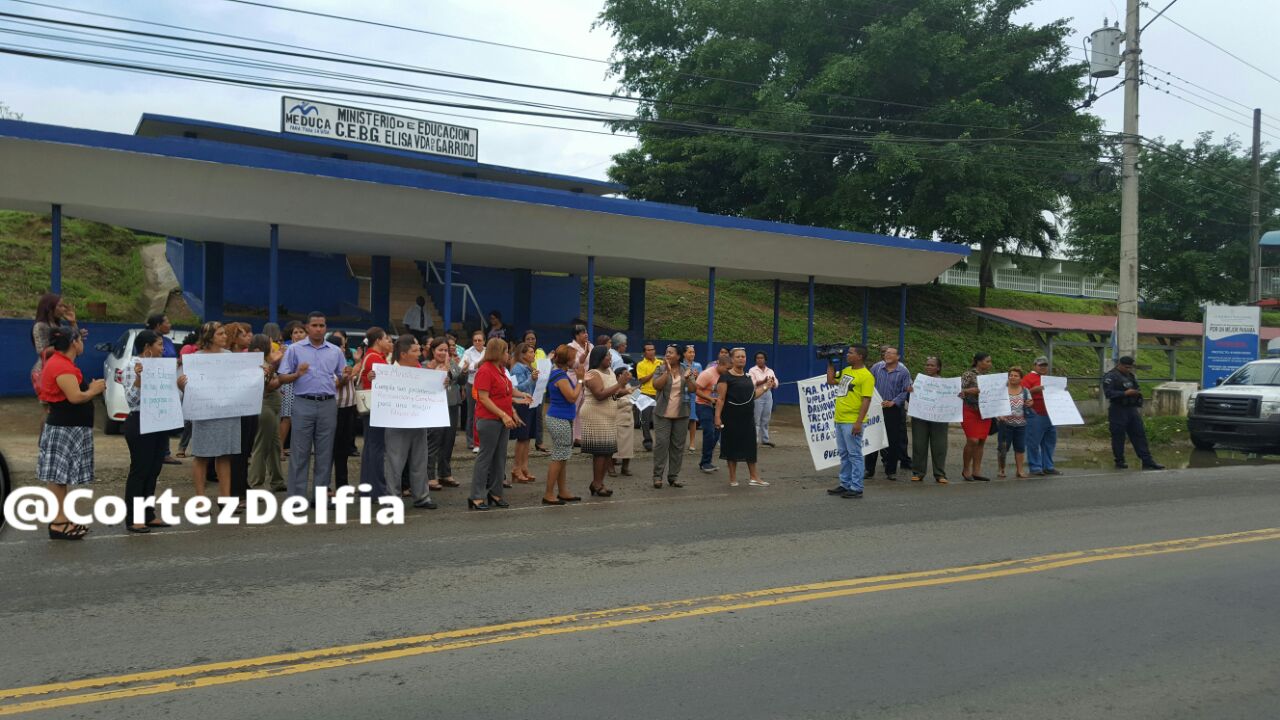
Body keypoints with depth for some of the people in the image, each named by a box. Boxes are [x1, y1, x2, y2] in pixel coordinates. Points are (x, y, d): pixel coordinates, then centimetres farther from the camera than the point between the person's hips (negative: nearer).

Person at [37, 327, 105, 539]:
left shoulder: (60, 363, 16)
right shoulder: (62, 366, -17)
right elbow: (75, 397, -24)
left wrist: (90, 388, 6)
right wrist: (94, 390, -8)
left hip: (68, 428, 11)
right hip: (63, 430, -11)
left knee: (62, 477, 13)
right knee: (57, 477, -6)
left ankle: (62, 519, 19)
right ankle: (57, 523, -3)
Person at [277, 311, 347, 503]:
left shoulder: (335, 351, 11)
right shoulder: (295, 349, 3)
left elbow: (342, 380, 15)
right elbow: (282, 378, 1)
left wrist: (345, 378, -8)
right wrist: (297, 375, -18)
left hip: (328, 405, 3)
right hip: (304, 404, -3)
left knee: (325, 452, 6)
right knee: (300, 452, 0)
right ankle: (296, 496, 5)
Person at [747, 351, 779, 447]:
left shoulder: (770, 371, 15)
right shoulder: (752, 370, 0)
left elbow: (775, 385, 9)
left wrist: (772, 382, -14)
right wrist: (764, 381, -23)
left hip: (768, 395, 5)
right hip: (757, 395, -5)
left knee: (766, 419, 8)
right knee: (756, 419, -7)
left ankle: (765, 439, 15)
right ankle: (753, 440, -5)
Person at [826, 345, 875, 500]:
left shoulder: (866, 375, -12)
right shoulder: (846, 370, 13)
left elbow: (866, 400, -16)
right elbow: (831, 381, 23)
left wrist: (859, 422, -21)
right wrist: (831, 364, 17)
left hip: (852, 422, -8)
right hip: (840, 420, 8)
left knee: (854, 455, -2)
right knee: (843, 454, 15)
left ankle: (856, 488, 3)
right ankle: (845, 485, 24)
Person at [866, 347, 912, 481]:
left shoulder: (903, 372, -1)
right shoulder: (876, 367, 6)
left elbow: (905, 392, -4)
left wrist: (893, 402, -15)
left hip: (894, 410, -2)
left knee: (893, 441, 4)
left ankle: (891, 471, 15)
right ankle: (869, 469, 12)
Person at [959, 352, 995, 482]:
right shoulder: (968, 374, -6)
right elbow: (959, 390, -13)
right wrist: (972, 390, -26)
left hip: (985, 412, 6)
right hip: (970, 411, -6)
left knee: (981, 441, 4)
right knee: (973, 441, -11)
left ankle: (976, 471, 10)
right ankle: (966, 469, 5)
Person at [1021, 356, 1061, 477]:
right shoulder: (1029, 377, -4)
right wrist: (1034, 389, -26)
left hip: (1050, 415, 8)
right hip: (1035, 416, -8)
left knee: (1050, 442, 11)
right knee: (1034, 443, -4)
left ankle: (1048, 467, 19)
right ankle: (1035, 467, 2)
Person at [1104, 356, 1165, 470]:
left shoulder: (1130, 376, 17)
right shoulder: (1110, 376, -8)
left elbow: (1137, 390, 29)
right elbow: (1108, 393, -19)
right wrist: (1125, 393, -23)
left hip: (1132, 410, 7)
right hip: (1118, 411, -7)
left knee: (1139, 435, 4)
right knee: (1118, 437, -1)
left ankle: (1147, 462, 4)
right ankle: (1119, 462, 9)